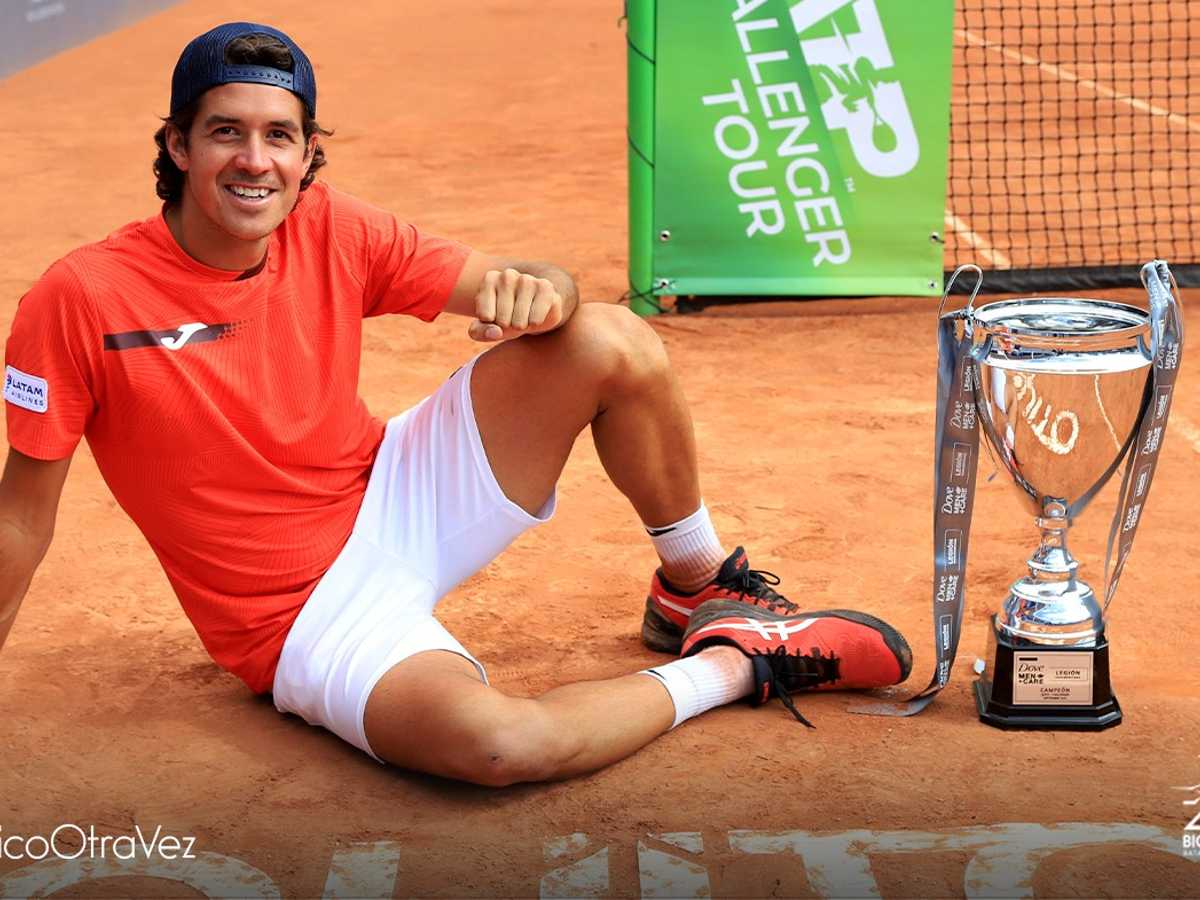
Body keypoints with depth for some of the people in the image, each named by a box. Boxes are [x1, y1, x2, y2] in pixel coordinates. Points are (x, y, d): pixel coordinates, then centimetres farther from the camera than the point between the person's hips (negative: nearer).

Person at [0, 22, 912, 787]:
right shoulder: (78, 300, -17)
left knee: (613, 342, -13)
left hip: (400, 501, 5)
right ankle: (731, 661, -7)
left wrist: (539, 290, -30)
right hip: (311, 614, -5)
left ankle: (699, 589, 10)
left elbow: (514, 286, -5)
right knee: (500, 742, -36)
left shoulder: (332, 230, -6)